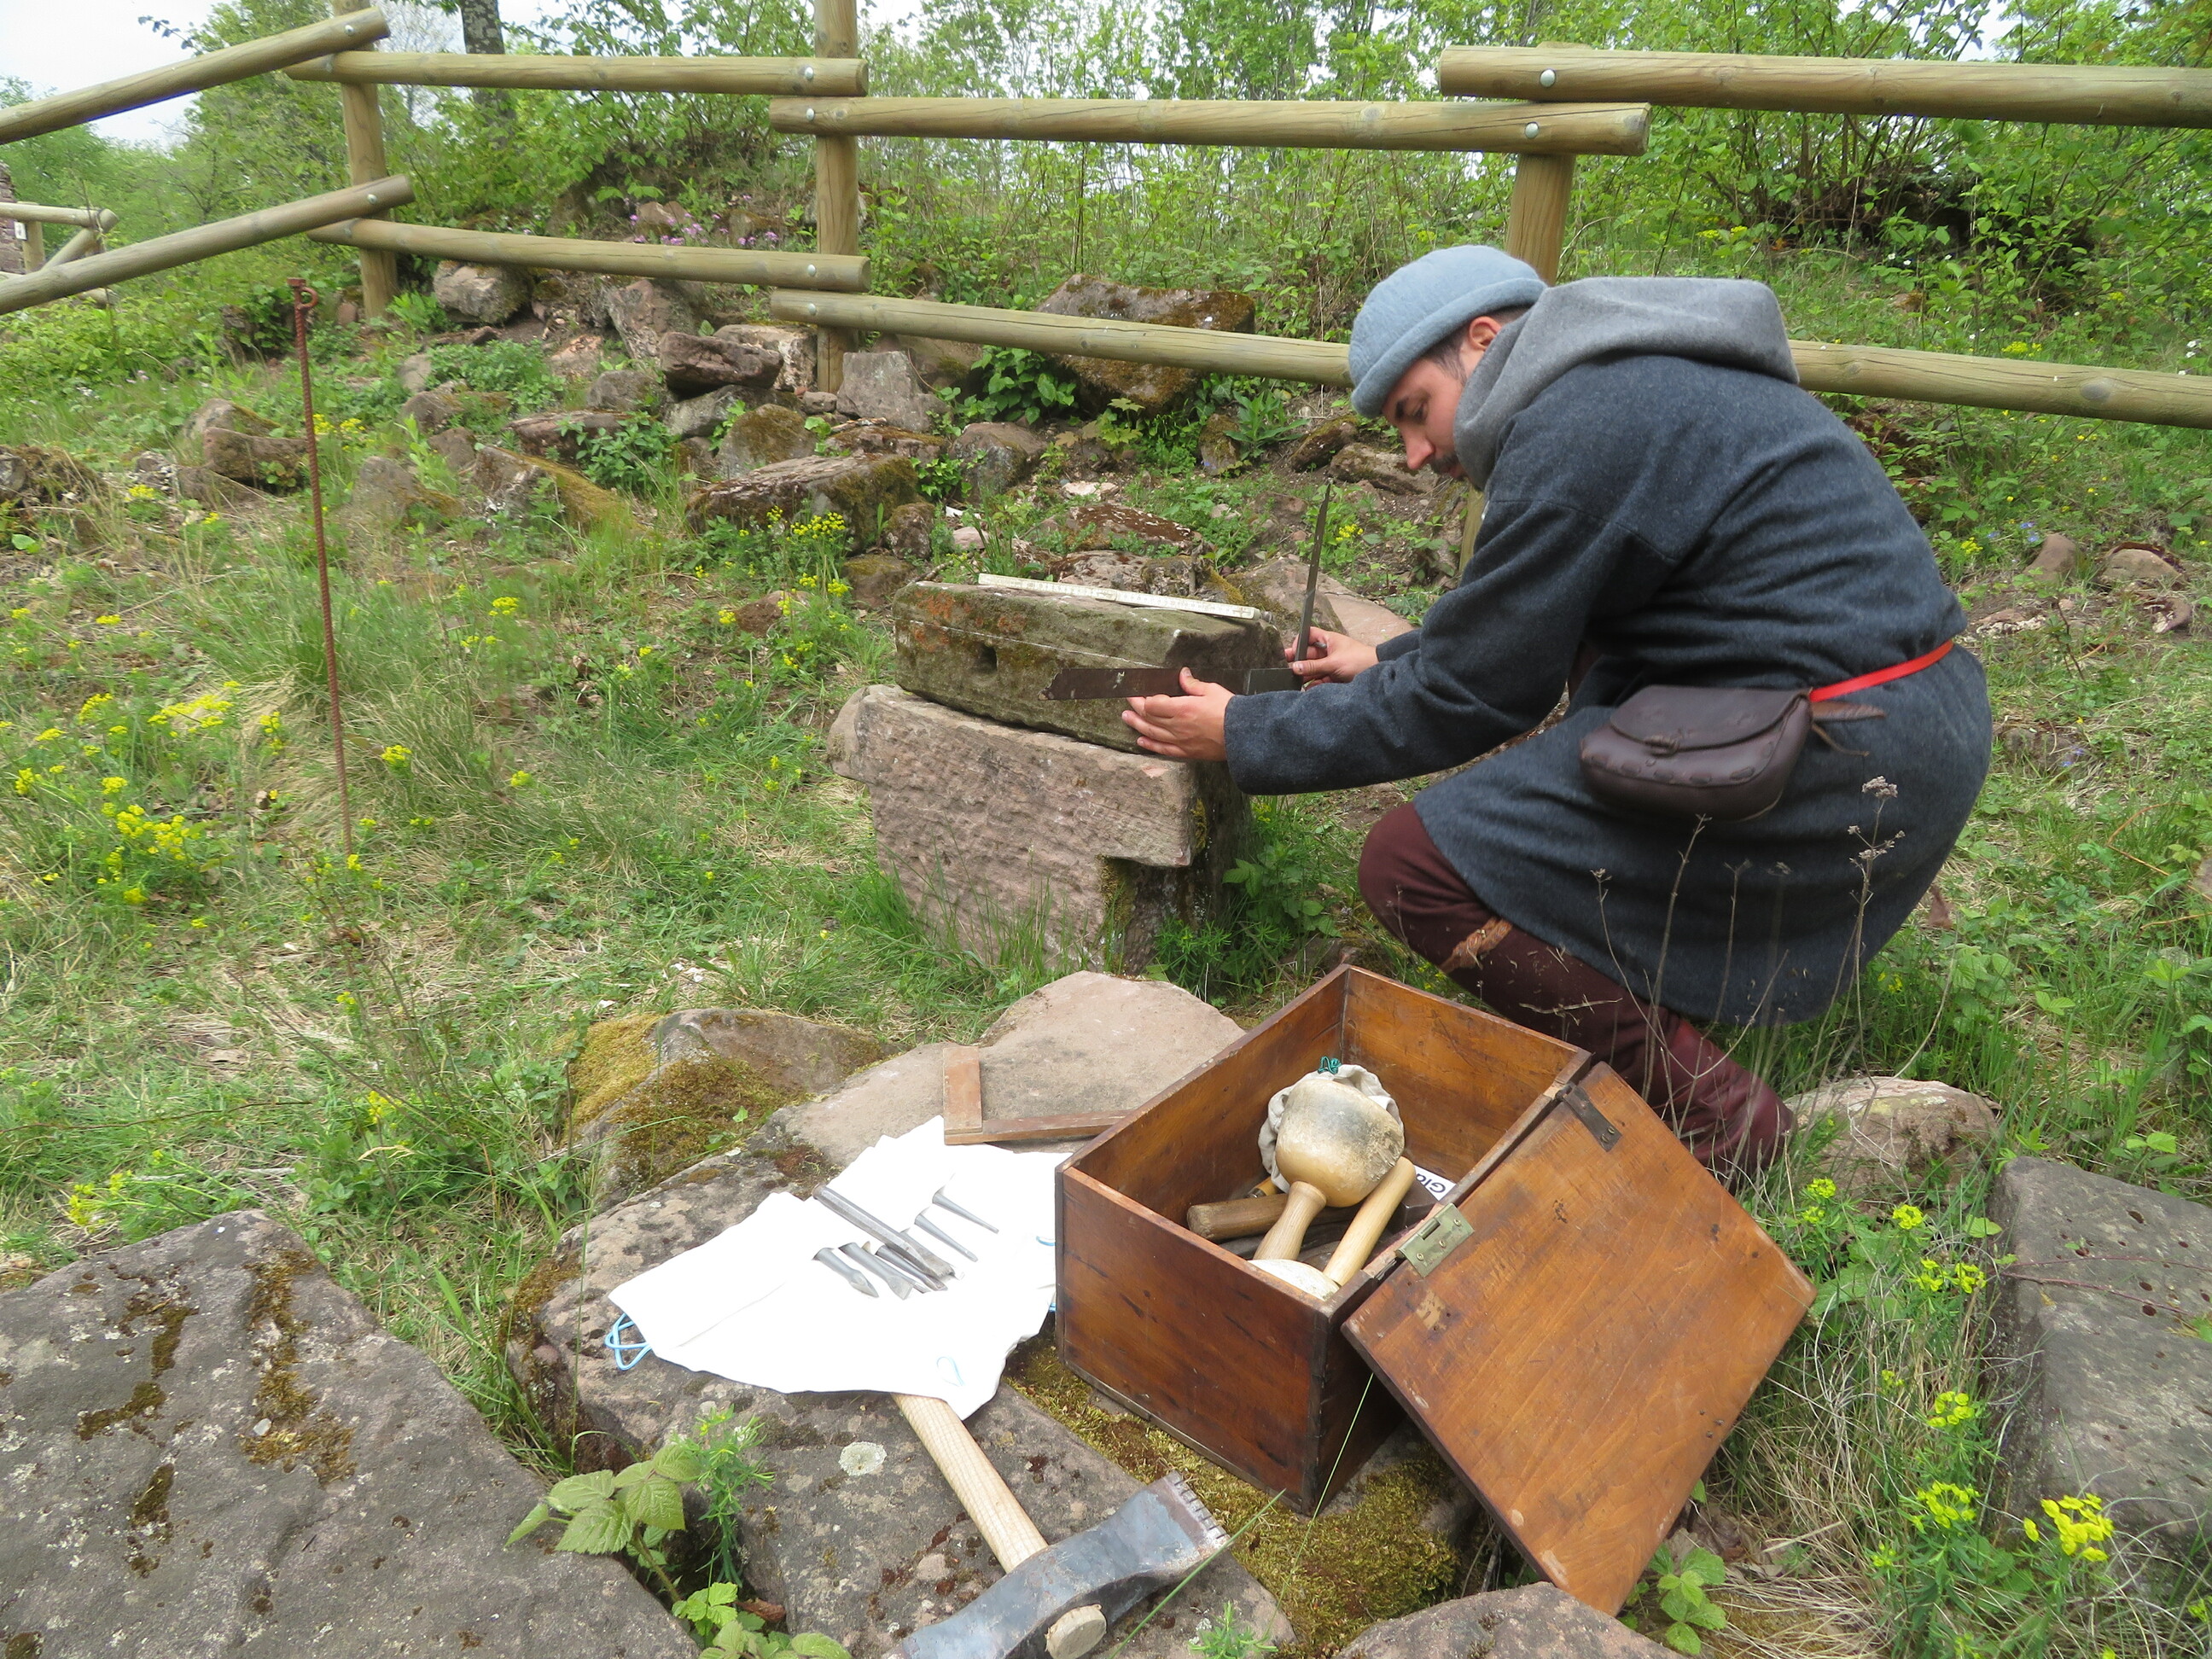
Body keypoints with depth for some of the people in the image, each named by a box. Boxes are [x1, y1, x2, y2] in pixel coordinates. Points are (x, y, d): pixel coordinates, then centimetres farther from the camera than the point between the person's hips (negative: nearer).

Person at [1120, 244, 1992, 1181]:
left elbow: (1463, 700, -9)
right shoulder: (1632, 386, 16)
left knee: (1412, 866, -10)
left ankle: (1700, 1104, -3)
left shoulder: (1576, 434, -14)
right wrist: (1391, 661, 30)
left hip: (1837, 771, -11)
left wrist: (1243, 737, 0)